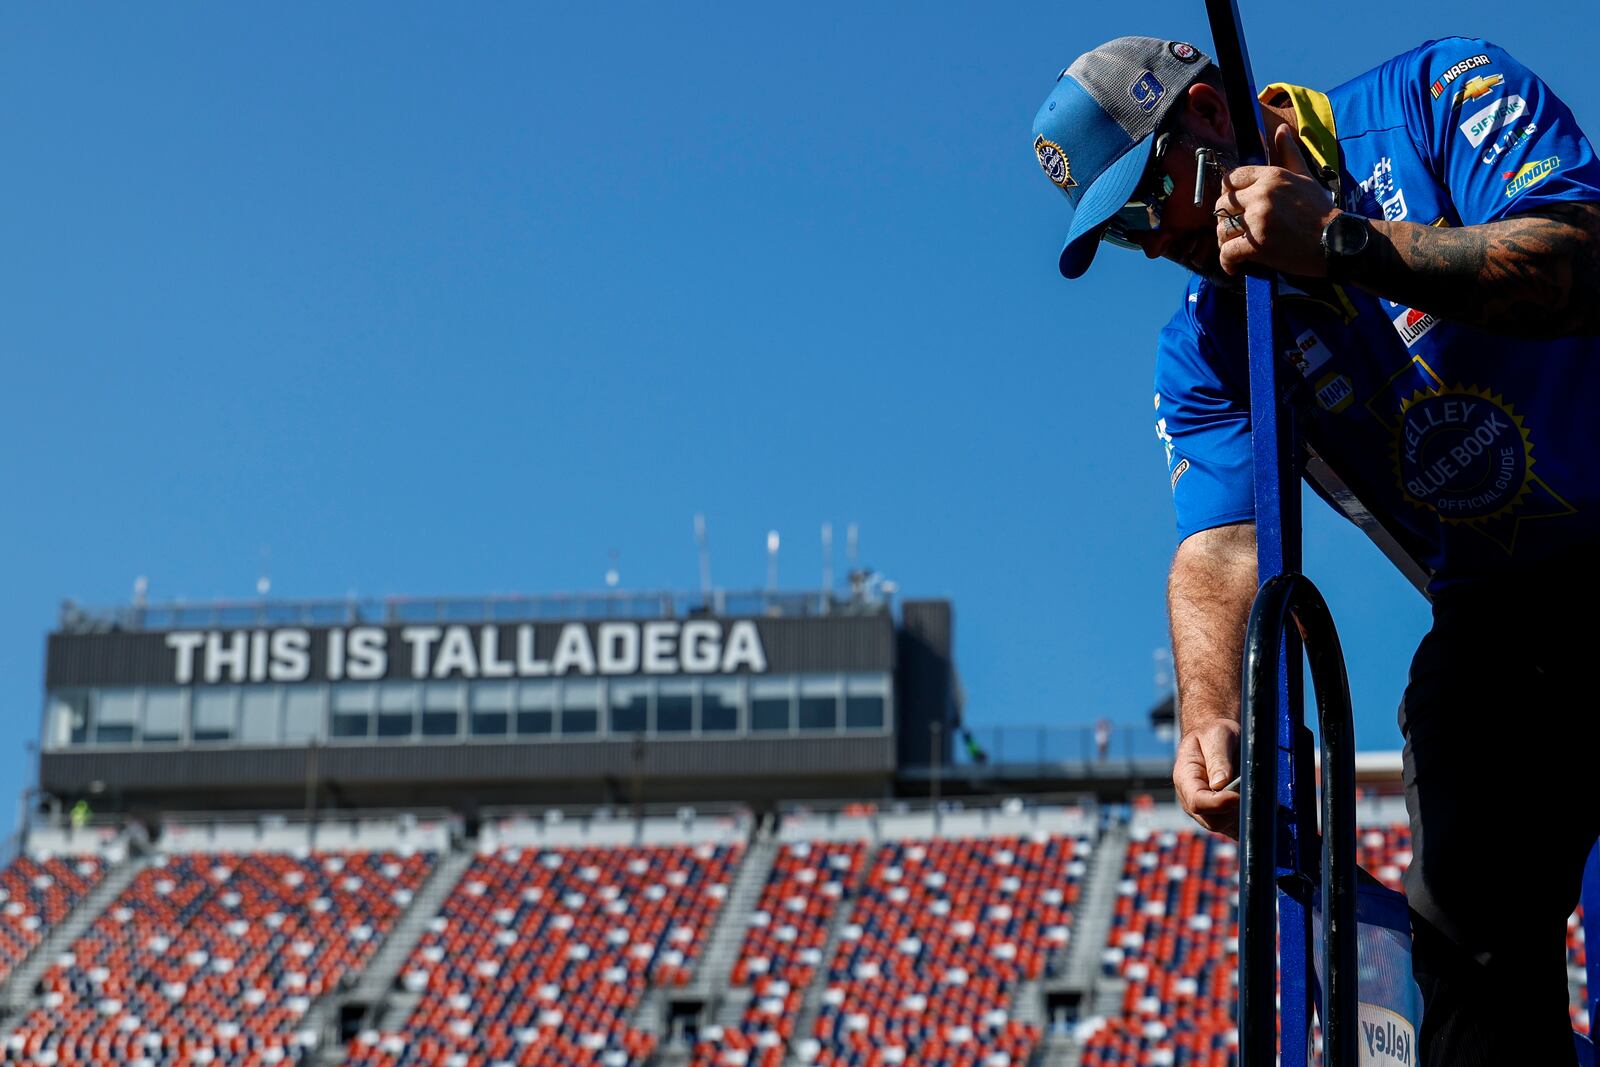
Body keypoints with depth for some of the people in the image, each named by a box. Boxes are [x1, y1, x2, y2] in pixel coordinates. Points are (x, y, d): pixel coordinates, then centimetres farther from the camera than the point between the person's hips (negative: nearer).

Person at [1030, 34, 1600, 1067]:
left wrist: (1345, 240, -29)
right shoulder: (1203, 346, 4)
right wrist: (1210, 712, -30)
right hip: (1503, 605, 4)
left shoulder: (1433, 95, -6)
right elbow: (1219, 543, -11)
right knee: (1473, 921, -13)